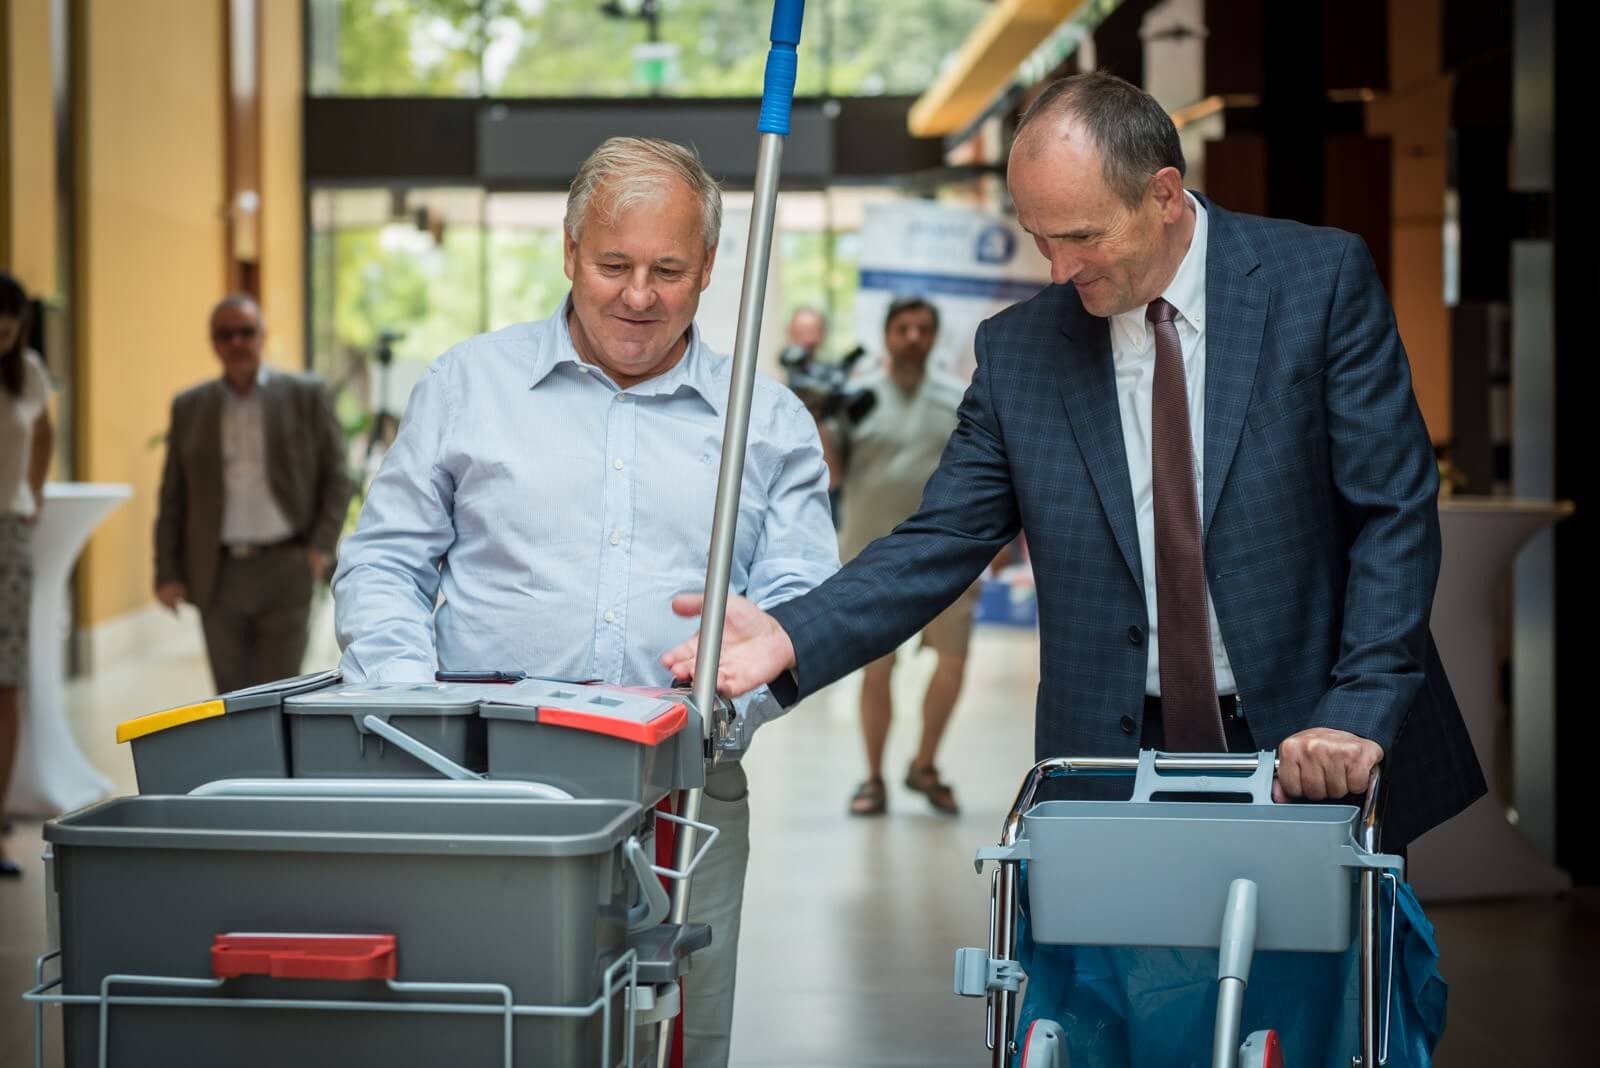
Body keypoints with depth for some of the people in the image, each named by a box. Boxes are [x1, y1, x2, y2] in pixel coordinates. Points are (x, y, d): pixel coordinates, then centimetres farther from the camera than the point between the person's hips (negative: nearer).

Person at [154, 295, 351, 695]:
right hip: (217, 576, 3)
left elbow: (335, 477, 3)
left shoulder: (306, 396, 2)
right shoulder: (189, 407, 9)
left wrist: (322, 547, -8)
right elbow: (173, 496, 9)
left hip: (284, 571, -2)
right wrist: (167, 573, 4)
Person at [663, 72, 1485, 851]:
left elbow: (1395, 512, -6)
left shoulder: (1322, 281, -4)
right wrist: (792, 639, -13)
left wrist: (1358, 711, -16)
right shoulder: (1017, 350, 4)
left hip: (1319, 760, -1)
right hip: (1119, 766, 2)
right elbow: (941, 543, 4)